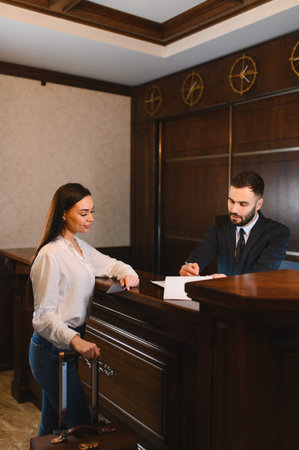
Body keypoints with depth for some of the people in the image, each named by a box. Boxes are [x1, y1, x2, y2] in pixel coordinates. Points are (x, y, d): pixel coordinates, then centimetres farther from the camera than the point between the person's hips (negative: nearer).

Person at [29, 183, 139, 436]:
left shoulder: (81, 248, 10)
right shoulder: (50, 255, -18)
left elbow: (110, 264, 24)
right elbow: (44, 315, -21)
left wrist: (128, 273, 0)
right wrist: (75, 340, -35)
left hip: (68, 344, 9)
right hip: (52, 348, -8)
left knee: (52, 424, 19)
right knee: (80, 424, -3)